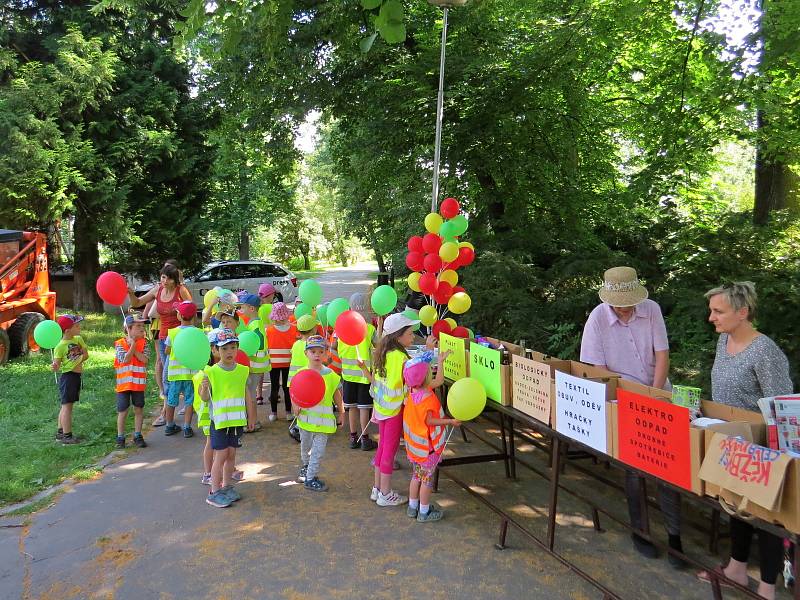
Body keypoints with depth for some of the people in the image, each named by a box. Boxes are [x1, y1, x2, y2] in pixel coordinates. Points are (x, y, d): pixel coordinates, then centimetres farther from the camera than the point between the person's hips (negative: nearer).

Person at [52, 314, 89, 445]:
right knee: (67, 405, -5)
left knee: (66, 405, 15)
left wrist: (78, 360, -12)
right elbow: (57, 365, -14)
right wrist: (55, 367, -36)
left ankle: (60, 432, 26)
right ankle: (67, 435, -2)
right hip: (67, 376, -8)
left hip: (77, 376, 8)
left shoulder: (78, 339, 6)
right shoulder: (60, 346, -13)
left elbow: (86, 355, 6)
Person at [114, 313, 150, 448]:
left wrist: (134, 348, -13)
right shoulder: (119, 344, -5)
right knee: (123, 411, 6)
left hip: (139, 382, 2)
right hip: (124, 383, -2)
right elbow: (125, 359, -18)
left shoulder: (143, 343, 1)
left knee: (139, 409, 9)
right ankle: (120, 438, 18)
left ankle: (138, 436, 21)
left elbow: (145, 359, -12)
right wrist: (133, 345, -14)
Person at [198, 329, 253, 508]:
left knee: (232, 453, 12)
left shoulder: (242, 370, 1)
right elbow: (205, 398, -5)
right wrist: (204, 388, -27)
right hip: (219, 419, -4)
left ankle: (227, 486, 26)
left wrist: (250, 416, 13)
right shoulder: (211, 372, -9)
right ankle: (214, 492, 9)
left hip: (238, 419, 4)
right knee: (221, 455, -1)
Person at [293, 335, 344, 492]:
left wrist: (341, 413, 10)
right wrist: (295, 405, -16)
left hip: (323, 419, -1)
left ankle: (310, 477, 12)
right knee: (305, 446, 20)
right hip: (305, 417, 1)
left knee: (318, 450, -2)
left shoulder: (330, 375, -5)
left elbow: (337, 394, 5)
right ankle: (305, 467, 46)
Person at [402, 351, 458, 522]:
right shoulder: (427, 398, -29)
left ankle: (413, 507, 34)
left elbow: (438, 381, 8)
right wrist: (450, 421, -17)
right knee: (427, 478, 8)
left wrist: (441, 361, 14)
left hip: (415, 444, 8)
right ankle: (424, 512, 21)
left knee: (416, 475, 22)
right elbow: (429, 421, -23)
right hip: (427, 446, -8)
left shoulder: (413, 390, -3)